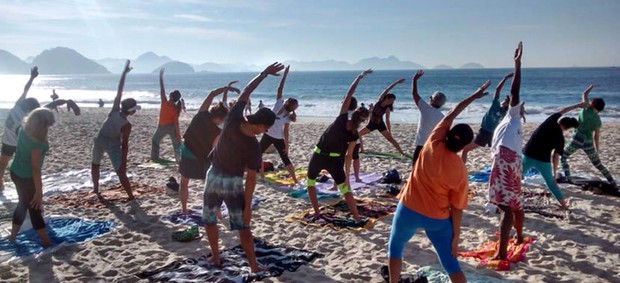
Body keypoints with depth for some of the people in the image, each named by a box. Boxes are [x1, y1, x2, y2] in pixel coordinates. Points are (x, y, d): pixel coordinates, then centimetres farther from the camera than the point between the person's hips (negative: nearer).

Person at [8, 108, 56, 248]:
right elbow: (35, 168, -28)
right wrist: (38, 192, -22)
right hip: (26, 177, -9)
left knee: (23, 204, 23)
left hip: (16, 172, 9)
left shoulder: (24, 129, -9)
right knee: (35, 209, 1)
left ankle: (12, 236, 34)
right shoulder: (36, 143, -32)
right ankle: (47, 243, 12)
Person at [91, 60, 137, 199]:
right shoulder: (127, 125, -23)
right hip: (113, 145, -4)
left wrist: (125, 72, -12)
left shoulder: (114, 111, -16)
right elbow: (125, 145, -21)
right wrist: (124, 163, -15)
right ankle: (131, 197, -6)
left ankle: (95, 189, 38)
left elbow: (119, 91, -15)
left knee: (95, 164, 27)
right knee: (121, 172, -3)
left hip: (100, 141, 4)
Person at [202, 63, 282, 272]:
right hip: (234, 184, -3)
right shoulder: (253, 147, -21)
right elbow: (251, 178, -18)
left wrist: (265, 73, 0)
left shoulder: (233, 120, -16)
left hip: (213, 177, 4)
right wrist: (247, 206, -11)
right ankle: (254, 266, 9)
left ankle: (216, 259, 25)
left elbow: (245, 92, -6)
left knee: (209, 219, 21)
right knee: (243, 227, 7)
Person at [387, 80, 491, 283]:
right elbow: (457, 208, -7)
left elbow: (451, 115, 2)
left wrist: (474, 96, 12)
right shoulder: (460, 171, -11)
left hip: (409, 210, 0)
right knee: (450, 262, 12)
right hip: (438, 219, 0)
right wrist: (456, 237, 3)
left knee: (395, 248, 23)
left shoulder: (433, 145, -12)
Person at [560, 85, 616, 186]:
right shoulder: (598, 120, 4)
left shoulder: (587, 109, -3)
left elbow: (584, 94, 12)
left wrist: (591, 86, 31)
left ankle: (567, 178, 6)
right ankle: (613, 182, 16)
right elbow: (596, 136, 9)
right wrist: (597, 148, 21)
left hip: (577, 139, -4)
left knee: (563, 157, 15)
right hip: (588, 142, 4)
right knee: (598, 164, 16)